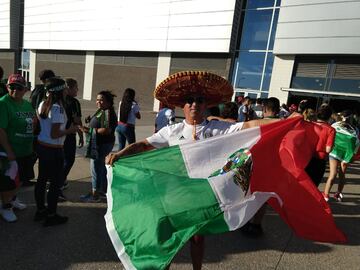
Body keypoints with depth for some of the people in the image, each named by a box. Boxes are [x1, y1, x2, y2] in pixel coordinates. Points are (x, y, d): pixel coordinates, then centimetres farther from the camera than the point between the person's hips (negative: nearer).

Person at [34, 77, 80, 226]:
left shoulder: (42, 105, 5)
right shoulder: (58, 108, -20)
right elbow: (54, 134, -22)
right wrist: (70, 130, -9)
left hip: (41, 146, 9)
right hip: (54, 150, -9)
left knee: (42, 179, 18)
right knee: (56, 182, 4)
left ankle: (40, 210, 33)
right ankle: (51, 216, 16)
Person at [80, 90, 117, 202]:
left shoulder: (108, 112, -18)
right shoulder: (101, 111, 12)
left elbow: (107, 130, -27)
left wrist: (90, 130, -23)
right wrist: (90, 121, 4)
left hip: (102, 144, -10)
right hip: (98, 144, 10)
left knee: (96, 168, -2)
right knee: (101, 167, 20)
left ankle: (94, 195, 10)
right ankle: (103, 189, 35)